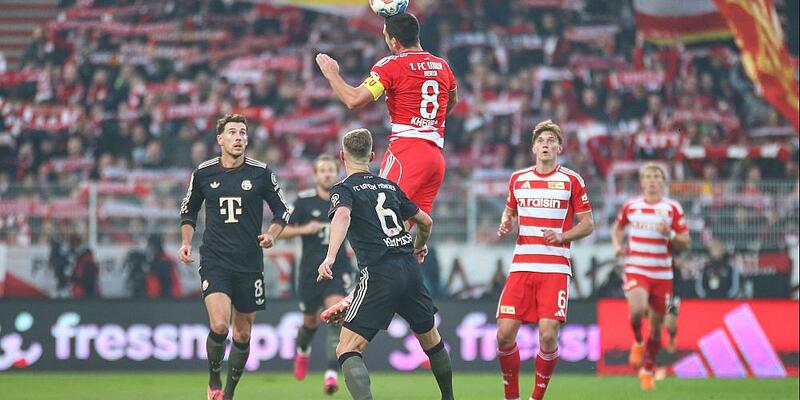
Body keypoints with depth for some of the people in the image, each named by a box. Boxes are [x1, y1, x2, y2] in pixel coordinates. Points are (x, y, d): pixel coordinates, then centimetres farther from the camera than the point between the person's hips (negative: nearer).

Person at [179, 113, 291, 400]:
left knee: (242, 334, 8)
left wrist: (272, 234, -8)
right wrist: (186, 243, 4)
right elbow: (188, 210, 17)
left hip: (249, 264, 1)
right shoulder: (203, 173, 2)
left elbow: (282, 210, 10)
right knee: (219, 325, -21)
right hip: (214, 261, -1)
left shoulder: (261, 173, -1)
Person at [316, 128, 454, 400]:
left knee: (347, 350, -7)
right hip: (411, 269, 6)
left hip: (379, 273, -6)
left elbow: (343, 215, -21)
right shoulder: (389, 186, 19)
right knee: (431, 339, 27)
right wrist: (420, 246, 49)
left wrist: (330, 257, -33)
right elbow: (425, 221, 27)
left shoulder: (344, 189, 3)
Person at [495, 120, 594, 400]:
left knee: (548, 335, -15)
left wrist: (563, 236, -13)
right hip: (522, 266, 3)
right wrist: (505, 225, 4)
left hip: (556, 268, -3)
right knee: (504, 333, -7)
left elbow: (587, 224, 4)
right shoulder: (518, 179, 12)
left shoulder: (571, 180, 2)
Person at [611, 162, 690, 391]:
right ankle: (637, 342, 3)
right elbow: (618, 228, 24)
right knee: (637, 309, -29)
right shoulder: (631, 206, 5)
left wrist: (670, 234, -18)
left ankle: (647, 371, 26)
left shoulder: (673, 208, 1)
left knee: (657, 325, 6)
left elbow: (685, 243, 1)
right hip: (636, 270, -1)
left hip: (662, 275, 1)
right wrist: (617, 246, 5)